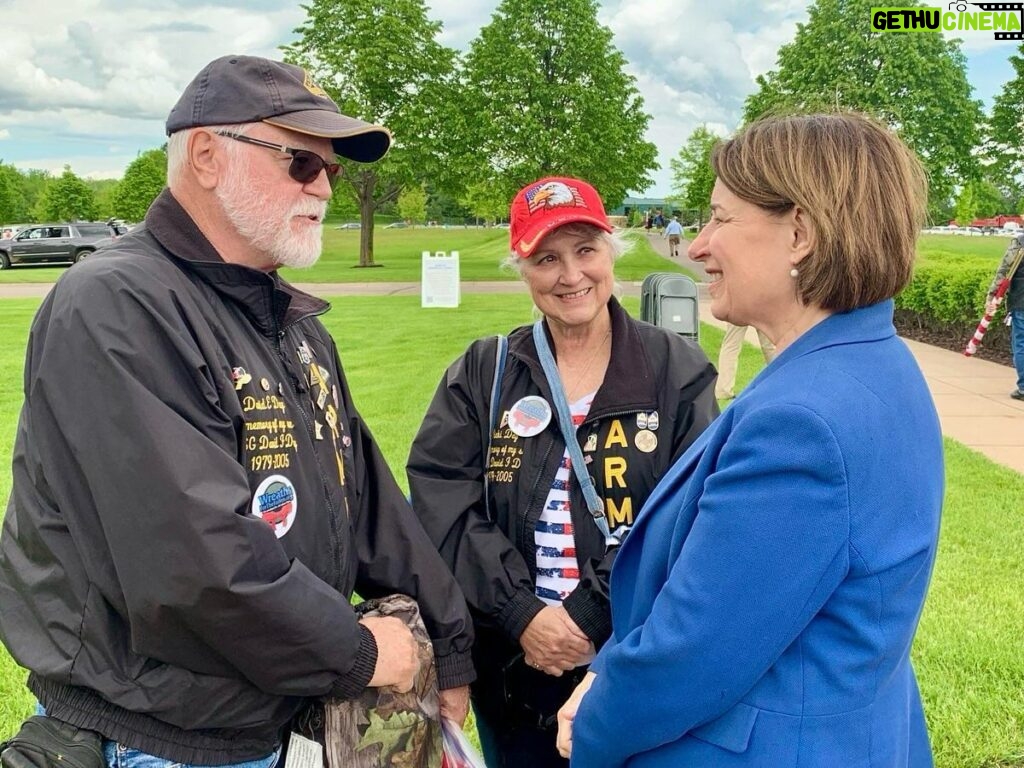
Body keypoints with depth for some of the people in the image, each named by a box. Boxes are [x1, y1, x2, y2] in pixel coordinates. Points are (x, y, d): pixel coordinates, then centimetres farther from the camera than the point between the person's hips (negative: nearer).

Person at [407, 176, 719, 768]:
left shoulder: (677, 371, -3)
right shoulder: (482, 374, 3)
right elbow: (442, 502, -7)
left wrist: (590, 618, -17)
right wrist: (522, 613, -17)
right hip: (513, 671, 2)